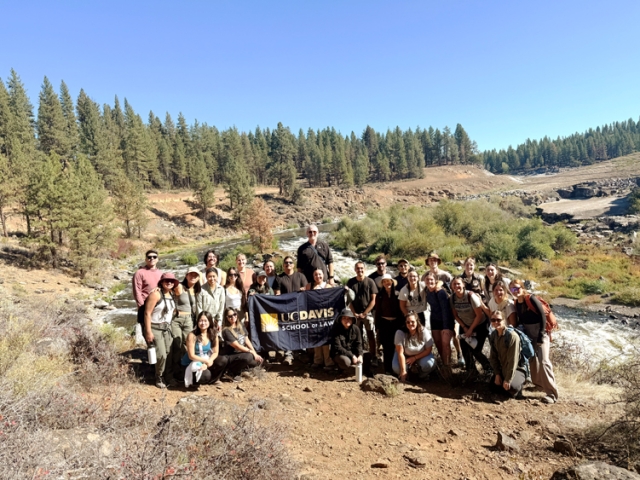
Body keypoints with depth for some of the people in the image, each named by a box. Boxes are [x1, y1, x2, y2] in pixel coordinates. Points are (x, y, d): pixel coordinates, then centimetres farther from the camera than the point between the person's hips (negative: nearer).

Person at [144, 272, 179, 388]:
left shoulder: (172, 295, 7)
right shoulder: (156, 294, -14)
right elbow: (147, 313, -16)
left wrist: (170, 326, 10)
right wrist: (148, 332, -19)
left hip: (167, 327, 6)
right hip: (155, 328, -6)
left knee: (170, 353, 3)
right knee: (161, 355, -9)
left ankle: (169, 377, 17)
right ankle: (159, 378, 11)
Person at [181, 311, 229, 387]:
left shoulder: (213, 334, -5)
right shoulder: (192, 335, -18)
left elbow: (215, 353, -4)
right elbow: (191, 356, -18)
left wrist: (207, 363, -21)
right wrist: (206, 361, -20)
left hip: (206, 361, 5)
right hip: (191, 364, -5)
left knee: (224, 359, -20)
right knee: (206, 375, -33)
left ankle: (214, 379, 5)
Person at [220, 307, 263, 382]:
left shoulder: (240, 325, 5)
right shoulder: (226, 330, -17)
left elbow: (247, 340, 4)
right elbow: (237, 346, -21)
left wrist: (255, 352, -7)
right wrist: (251, 351, -23)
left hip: (241, 353, 8)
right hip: (230, 356, -7)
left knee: (259, 360, -9)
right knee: (248, 357, -33)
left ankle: (238, 369, 8)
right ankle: (232, 372, -9)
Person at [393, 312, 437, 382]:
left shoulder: (424, 332, -22)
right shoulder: (400, 333, -25)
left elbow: (428, 350, -13)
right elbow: (400, 353, -25)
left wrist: (414, 358, -19)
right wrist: (403, 371, -28)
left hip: (421, 355, 0)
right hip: (405, 356, 0)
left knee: (429, 364, -30)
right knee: (397, 368, -27)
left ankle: (422, 375, 5)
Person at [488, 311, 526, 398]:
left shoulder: (512, 336, -25)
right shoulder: (493, 335, -4)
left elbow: (513, 360, -25)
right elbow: (493, 357, 2)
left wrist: (507, 380, -24)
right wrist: (497, 374, -6)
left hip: (516, 368, -6)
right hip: (502, 368, 6)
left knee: (511, 387, -30)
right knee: (492, 386, -5)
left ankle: (519, 382, 5)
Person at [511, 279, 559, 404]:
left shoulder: (531, 299, -17)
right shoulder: (516, 303, 2)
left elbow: (542, 316, -18)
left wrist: (541, 334, -19)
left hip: (540, 332, -7)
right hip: (528, 334, 7)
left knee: (543, 361, -15)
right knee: (532, 359, 15)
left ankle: (552, 393, -11)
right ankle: (538, 382, 35)